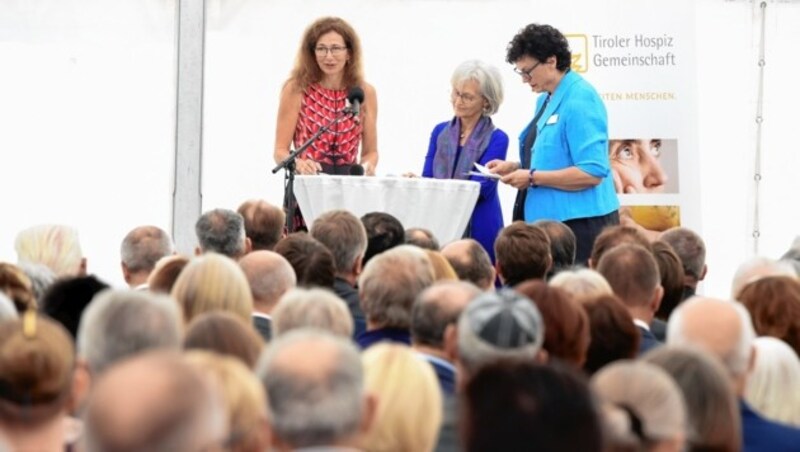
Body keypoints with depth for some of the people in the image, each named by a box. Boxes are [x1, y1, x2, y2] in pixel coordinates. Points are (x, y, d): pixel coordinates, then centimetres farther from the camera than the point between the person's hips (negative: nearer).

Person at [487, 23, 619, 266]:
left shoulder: (579, 101, -15)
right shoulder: (546, 100, 15)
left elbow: (592, 173, -21)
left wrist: (532, 177, -18)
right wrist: (514, 167, 9)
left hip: (579, 224, -9)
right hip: (550, 220, 10)